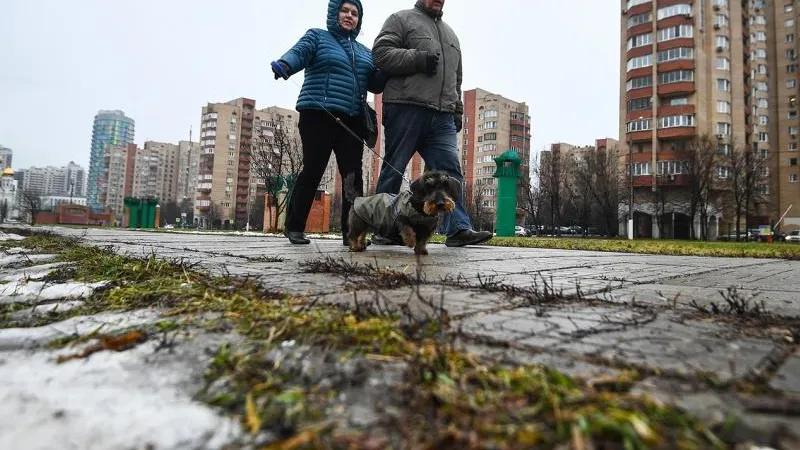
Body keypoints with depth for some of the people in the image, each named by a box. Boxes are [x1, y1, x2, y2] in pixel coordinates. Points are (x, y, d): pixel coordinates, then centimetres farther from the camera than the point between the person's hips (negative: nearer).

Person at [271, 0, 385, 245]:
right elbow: (298, 53, -7)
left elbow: (375, 84, 15)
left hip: (352, 121, 4)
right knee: (312, 171, -3)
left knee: (353, 176, -4)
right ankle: (294, 227, 11)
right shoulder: (317, 36, 12)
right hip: (318, 117, -4)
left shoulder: (364, 52, 24)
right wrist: (283, 64, -29)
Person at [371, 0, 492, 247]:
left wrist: (457, 110, 20)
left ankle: (459, 228, -9)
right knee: (394, 170, -2)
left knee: (450, 170, -6)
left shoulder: (450, 34, 30)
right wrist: (417, 59, -13)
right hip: (406, 109, -5)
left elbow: (456, 79, 31)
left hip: (442, 117, 6)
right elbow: (381, 52, -3)